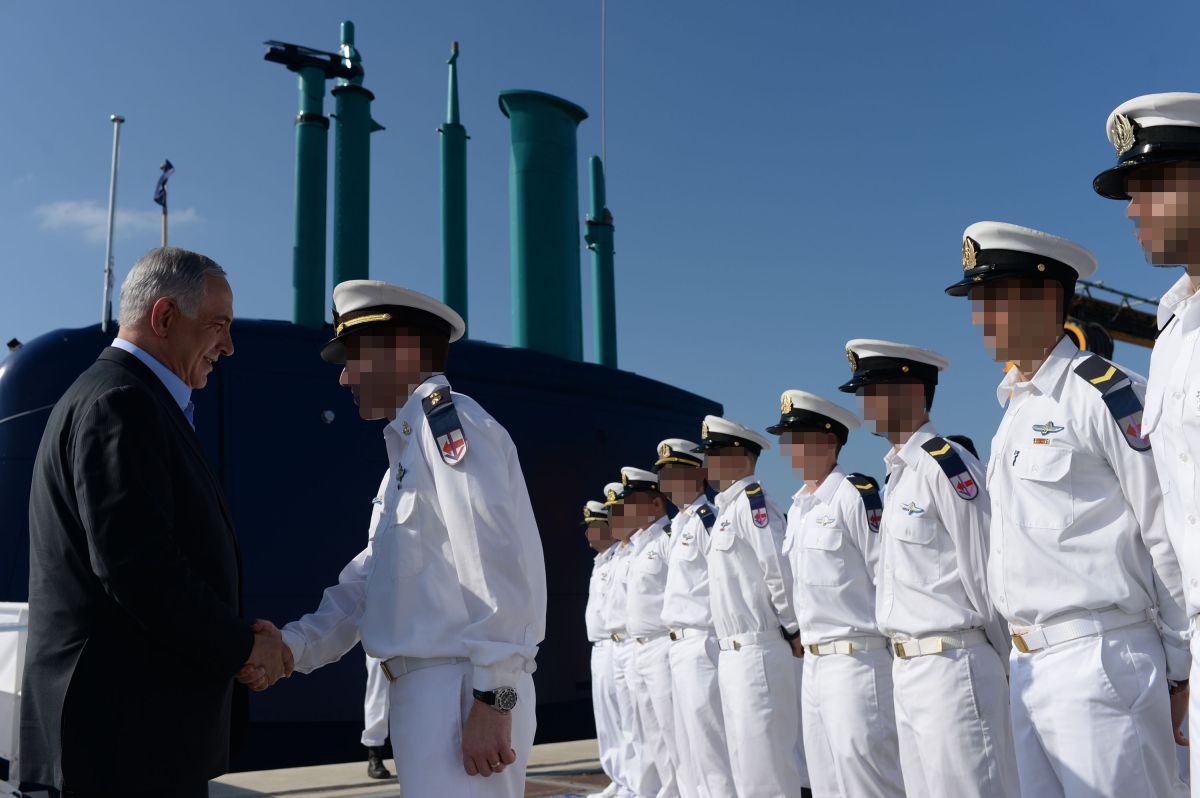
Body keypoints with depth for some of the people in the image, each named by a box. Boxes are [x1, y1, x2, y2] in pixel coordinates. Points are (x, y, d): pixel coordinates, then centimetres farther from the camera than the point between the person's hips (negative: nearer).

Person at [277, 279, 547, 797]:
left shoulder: (446, 417, -11)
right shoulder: (411, 441, 20)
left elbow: (496, 561, -21)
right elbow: (369, 579, 18)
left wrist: (492, 699, -22)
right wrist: (291, 647, 7)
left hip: (460, 691, -10)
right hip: (424, 690, 10)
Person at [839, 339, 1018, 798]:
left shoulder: (947, 466, -14)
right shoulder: (897, 475, 14)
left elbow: (987, 575, -14)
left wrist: (1009, 661, -5)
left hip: (951, 668, -9)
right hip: (905, 670, 9)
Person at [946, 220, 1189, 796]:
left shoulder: (1104, 394, -9)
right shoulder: (1015, 410, 17)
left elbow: (1170, 539, -10)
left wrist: (1181, 669, -7)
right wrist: (1021, 652, 16)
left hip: (1098, 662, -8)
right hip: (1028, 665, 8)